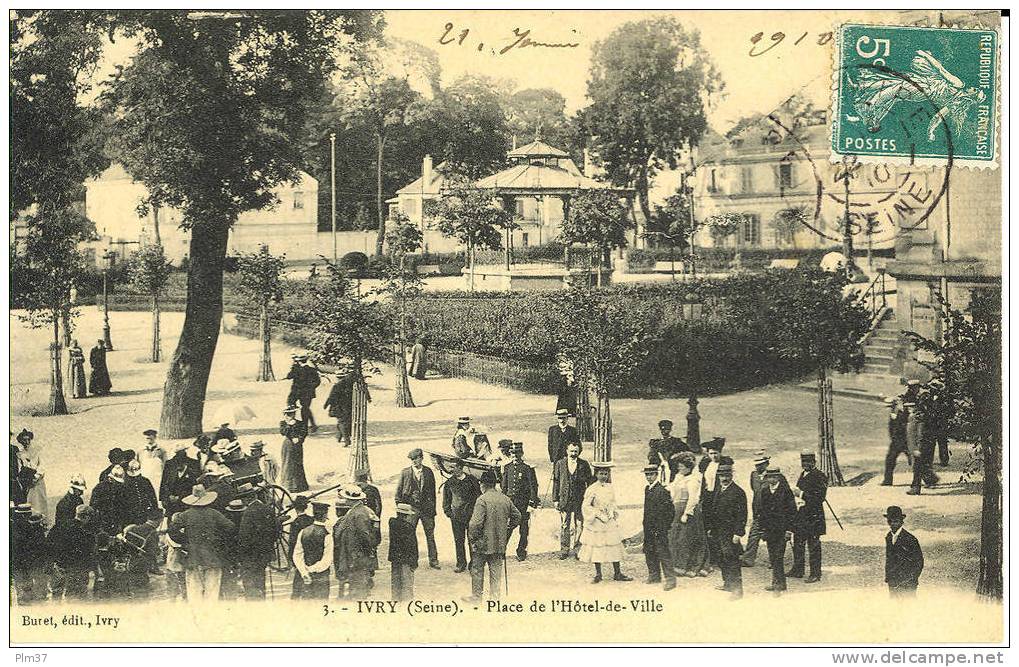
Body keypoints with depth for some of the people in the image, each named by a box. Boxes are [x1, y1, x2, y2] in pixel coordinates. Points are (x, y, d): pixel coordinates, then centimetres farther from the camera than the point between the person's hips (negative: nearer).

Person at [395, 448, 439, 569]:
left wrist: (433, 509, 4)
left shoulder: (428, 472, 4)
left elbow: (432, 491, 8)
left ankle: (433, 560, 11)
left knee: (430, 535, 4)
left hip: (427, 508, 1)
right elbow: (399, 491, 4)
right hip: (410, 508, -1)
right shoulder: (404, 472, 1)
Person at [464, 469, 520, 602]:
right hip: (500, 543, 5)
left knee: (477, 569, 8)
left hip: (483, 543, -5)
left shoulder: (483, 500, -17)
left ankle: (476, 596, 15)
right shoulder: (505, 499, 3)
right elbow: (517, 516, 12)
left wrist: (473, 538, -10)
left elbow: (475, 523, -23)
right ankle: (495, 596, 16)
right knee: (496, 570, 13)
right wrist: (506, 530, 19)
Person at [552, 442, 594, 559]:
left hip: (580, 500, -1)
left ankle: (578, 549, 15)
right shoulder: (560, 464, 4)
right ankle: (564, 549, 12)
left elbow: (590, 482, 5)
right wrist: (555, 499, 2)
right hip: (564, 500, 1)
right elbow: (555, 482, 6)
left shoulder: (584, 465, 1)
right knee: (564, 525, 4)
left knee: (580, 525, 3)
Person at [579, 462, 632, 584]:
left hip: (610, 522, 5)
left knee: (615, 546, 5)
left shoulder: (610, 487, 7)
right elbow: (586, 506, -10)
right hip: (597, 523, -5)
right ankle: (598, 574, 13)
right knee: (597, 547, 2)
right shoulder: (592, 489, -9)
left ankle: (617, 573, 13)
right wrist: (598, 514, -15)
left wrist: (615, 517, 8)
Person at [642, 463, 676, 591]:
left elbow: (671, 512, -15)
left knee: (663, 554, -7)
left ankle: (670, 579, -3)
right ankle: (654, 576, 27)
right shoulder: (647, 489, 11)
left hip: (659, 530, -8)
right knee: (649, 553, 14)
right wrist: (646, 526, 16)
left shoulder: (662, 491, -15)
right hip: (649, 530, 8)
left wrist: (663, 528, -14)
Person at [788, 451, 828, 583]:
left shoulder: (820, 477, -11)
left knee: (813, 545, -4)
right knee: (797, 543, 15)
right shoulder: (803, 475, 15)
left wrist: (802, 494, -19)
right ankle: (797, 570, 27)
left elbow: (819, 497, -19)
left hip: (813, 517, -9)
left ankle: (815, 574, 2)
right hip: (800, 516, 9)